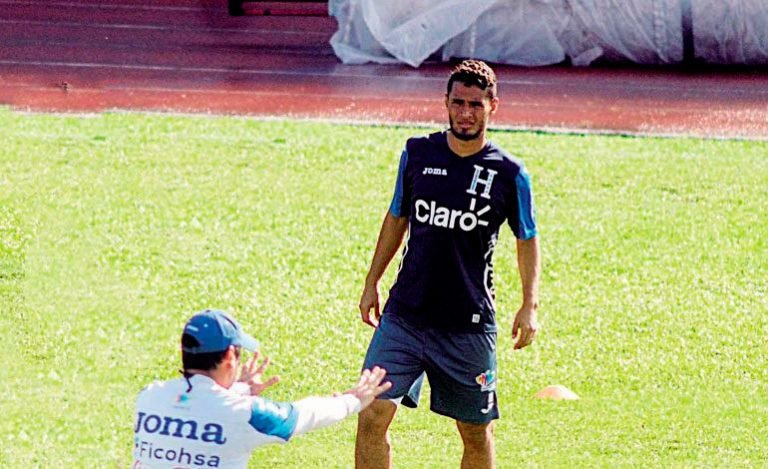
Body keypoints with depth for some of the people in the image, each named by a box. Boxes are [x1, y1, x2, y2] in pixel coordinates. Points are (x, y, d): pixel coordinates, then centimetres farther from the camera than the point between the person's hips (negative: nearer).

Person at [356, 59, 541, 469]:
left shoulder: (509, 174, -5)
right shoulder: (417, 154, 2)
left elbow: (527, 239, 7)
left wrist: (530, 305, -4)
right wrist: (372, 283, 16)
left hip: (469, 325, -2)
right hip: (404, 315, 2)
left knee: (475, 433, 8)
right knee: (372, 416, -10)